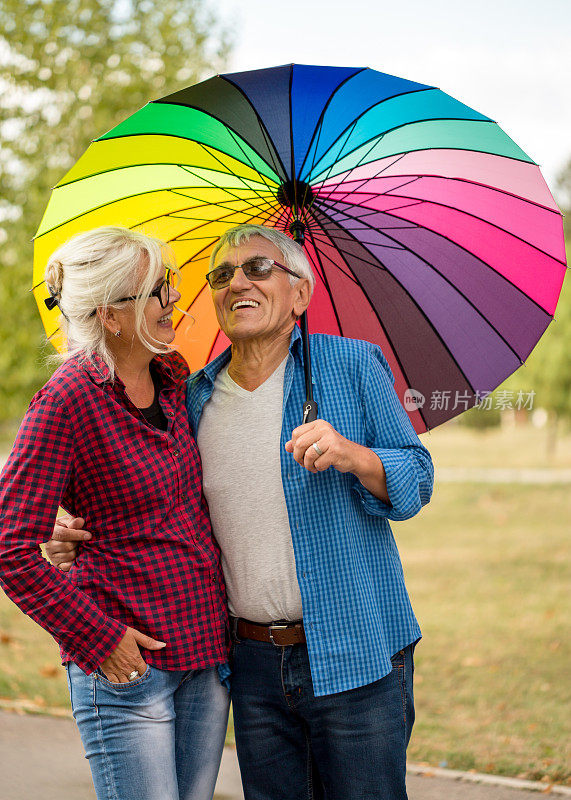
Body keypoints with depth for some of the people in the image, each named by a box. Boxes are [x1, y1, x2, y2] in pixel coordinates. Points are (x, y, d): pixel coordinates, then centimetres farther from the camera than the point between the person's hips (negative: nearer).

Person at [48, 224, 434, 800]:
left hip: (355, 659, -3)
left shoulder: (352, 365, -2)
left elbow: (416, 481, -3)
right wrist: (84, 538, 0)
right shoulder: (195, 398, 8)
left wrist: (353, 455, -24)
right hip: (254, 665, 3)